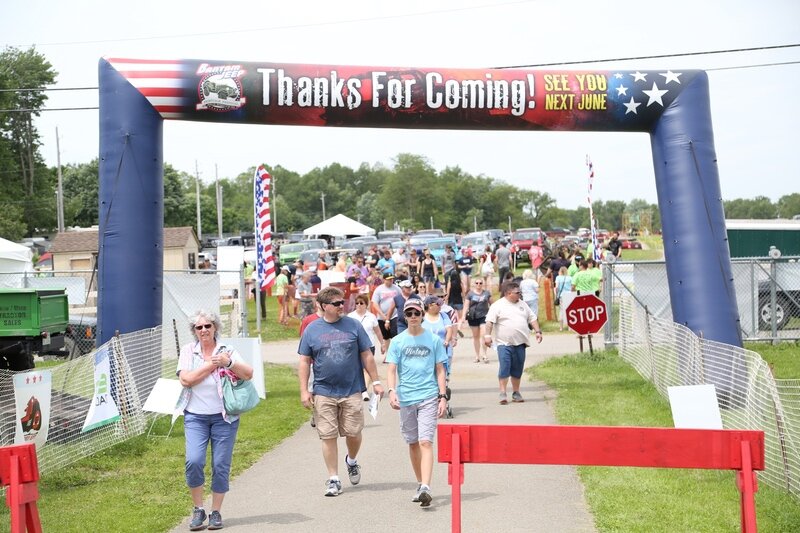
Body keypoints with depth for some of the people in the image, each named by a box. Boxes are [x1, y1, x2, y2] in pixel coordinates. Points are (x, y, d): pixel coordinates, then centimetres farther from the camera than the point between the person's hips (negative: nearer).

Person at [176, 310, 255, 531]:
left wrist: (228, 363, -18)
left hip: (224, 417, 0)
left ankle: (216, 512, 16)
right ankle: (198, 509, 5)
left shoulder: (227, 351, 4)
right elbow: (186, 379, -10)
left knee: (221, 466, 1)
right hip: (195, 416, 0)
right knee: (193, 461, -14)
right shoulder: (188, 351, 4)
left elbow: (248, 374, -5)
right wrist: (211, 365, -10)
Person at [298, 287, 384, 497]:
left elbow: (366, 356, 7)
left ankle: (352, 461, 34)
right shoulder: (311, 330, 4)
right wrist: (304, 390, -1)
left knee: (353, 433, 3)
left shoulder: (353, 326, 3)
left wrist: (376, 381, 4)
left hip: (352, 391, 0)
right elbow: (304, 362, 5)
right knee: (328, 436, 1)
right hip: (323, 393, 0)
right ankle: (333, 479, 12)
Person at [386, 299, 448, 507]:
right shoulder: (398, 341, 5)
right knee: (413, 443, 11)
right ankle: (420, 484, 25)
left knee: (426, 442, -14)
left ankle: (426, 488, -21)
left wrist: (442, 396, 0)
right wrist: (392, 391, -14)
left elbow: (440, 370, 7)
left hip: (429, 397, -2)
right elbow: (392, 370, 3)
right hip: (406, 398, 2)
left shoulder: (433, 340, 4)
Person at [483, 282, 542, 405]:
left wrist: (538, 331, 8)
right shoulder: (498, 305, -3)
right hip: (504, 344, -5)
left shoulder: (522, 304, 16)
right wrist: (487, 335, -18)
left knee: (517, 369, 8)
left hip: (520, 343, 5)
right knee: (504, 368, -10)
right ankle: (503, 394, -7)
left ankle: (516, 393, 18)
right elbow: (490, 321, -9)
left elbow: (532, 318, 19)